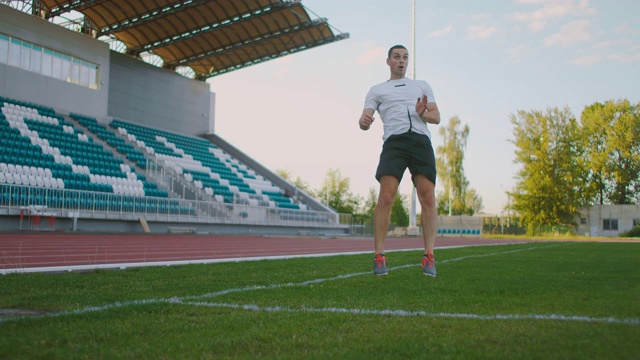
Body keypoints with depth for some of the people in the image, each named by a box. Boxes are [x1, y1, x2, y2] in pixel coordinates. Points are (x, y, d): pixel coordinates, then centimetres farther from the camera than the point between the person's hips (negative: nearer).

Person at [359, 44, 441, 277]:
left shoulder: (422, 86, 28)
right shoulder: (377, 90, 23)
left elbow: (436, 117, 18)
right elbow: (365, 117, 9)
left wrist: (423, 113, -6)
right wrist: (364, 122, -17)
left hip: (421, 139, 2)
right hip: (394, 140, -1)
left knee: (428, 199, -11)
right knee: (386, 198, -17)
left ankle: (429, 258, -7)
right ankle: (379, 257, -11)